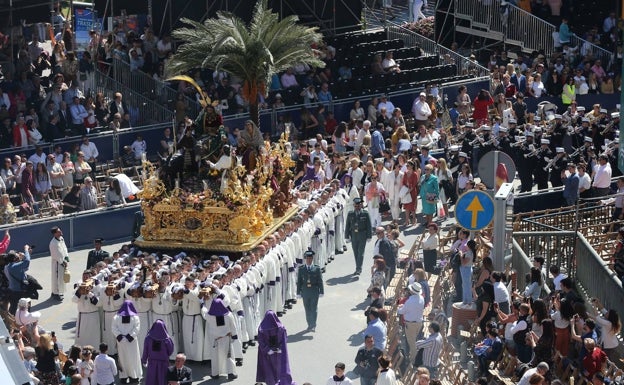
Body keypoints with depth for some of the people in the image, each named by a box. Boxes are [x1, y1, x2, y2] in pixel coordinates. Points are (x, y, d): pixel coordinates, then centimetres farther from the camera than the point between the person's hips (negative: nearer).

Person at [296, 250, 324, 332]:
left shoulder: (317, 268, -1)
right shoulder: (301, 268, 2)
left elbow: (320, 281, 0)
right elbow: (299, 281, 4)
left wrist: (321, 292, -3)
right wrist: (298, 292, 2)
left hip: (314, 291, -2)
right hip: (305, 291, 2)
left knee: (314, 309, -3)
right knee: (307, 309, 10)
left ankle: (313, 326, -1)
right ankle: (309, 325, 22)